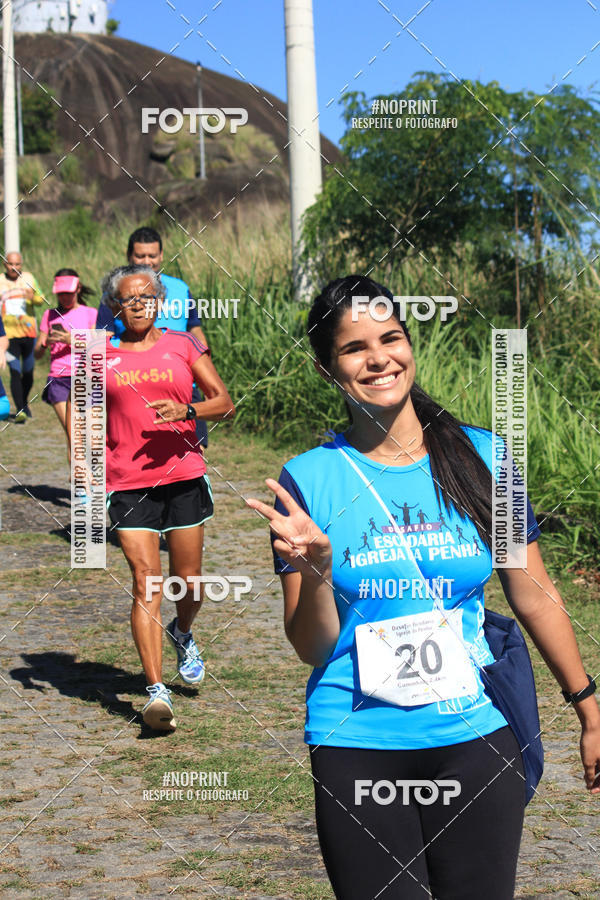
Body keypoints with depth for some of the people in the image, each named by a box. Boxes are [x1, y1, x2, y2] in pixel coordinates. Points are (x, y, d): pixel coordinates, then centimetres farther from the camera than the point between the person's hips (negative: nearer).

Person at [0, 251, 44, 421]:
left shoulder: (28, 278, 8)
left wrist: (33, 297, -15)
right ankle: (19, 410, -16)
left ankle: (24, 403, 34)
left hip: (28, 332, 3)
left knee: (28, 372, 11)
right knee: (15, 372, -13)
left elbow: (40, 300, 7)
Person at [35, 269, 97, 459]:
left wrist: (72, 340, -14)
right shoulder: (50, 315, 15)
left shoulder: (90, 313, 9)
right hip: (58, 379, 1)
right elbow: (37, 354, 14)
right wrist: (45, 344, -7)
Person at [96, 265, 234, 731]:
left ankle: (182, 634, 41)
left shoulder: (183, 345, 7)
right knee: (145, 583, -10)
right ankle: (157, 691, -10)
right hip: (128, 483, -1)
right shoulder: (101, 354, 8)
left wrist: (186, 410, -12)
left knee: (187, 583, 6)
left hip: (184, 476, 1)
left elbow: (225, 403, 6)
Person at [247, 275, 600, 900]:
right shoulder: (309, 480, -5)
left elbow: (535, 597, 9)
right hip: (357, 749, -1)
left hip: (475, 739, 1)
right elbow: (311, 648, -2)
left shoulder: (482, 457, 0)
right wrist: (315, 567, -21)